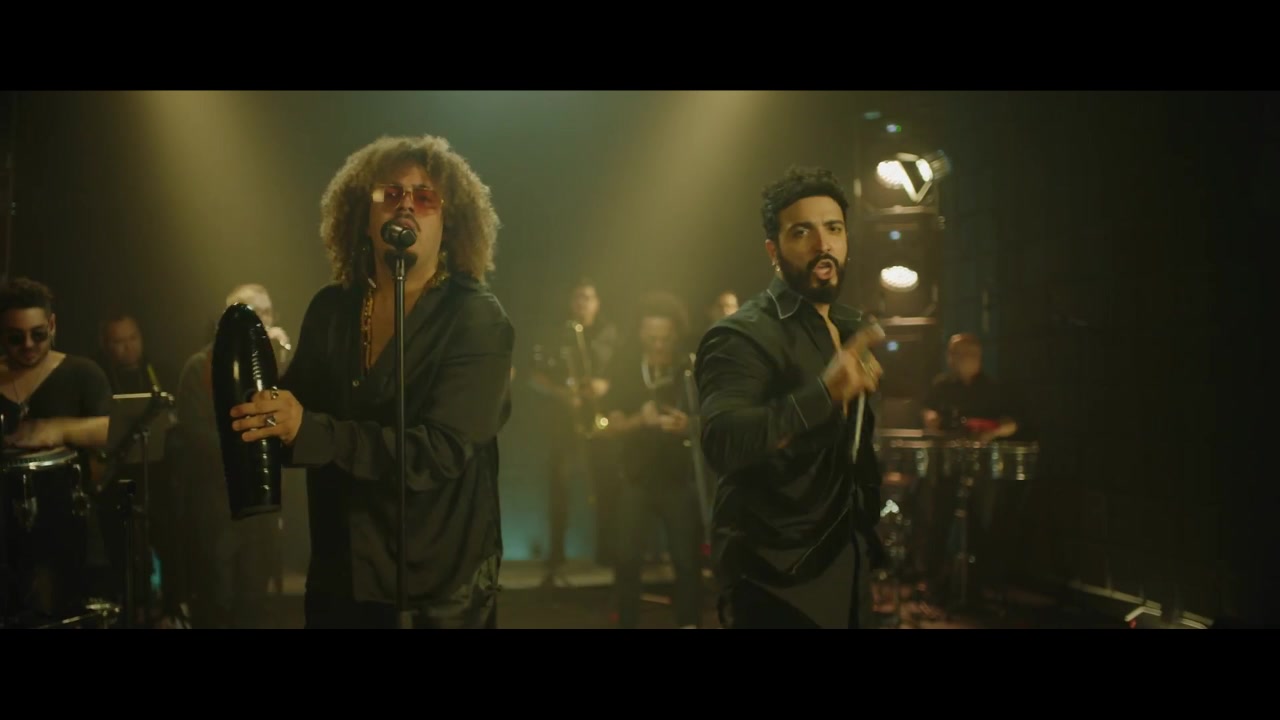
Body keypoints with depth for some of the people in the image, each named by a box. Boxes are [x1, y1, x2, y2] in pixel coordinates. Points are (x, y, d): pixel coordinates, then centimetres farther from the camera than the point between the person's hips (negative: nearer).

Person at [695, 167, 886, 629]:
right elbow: (722, 443, -32)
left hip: (848, 567, 7)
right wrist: (823, 393, -44)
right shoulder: (741, 336, -15)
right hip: (778, 583, -7)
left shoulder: (857, 329, 9)